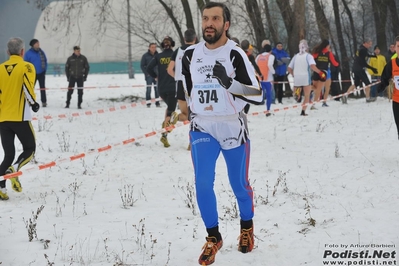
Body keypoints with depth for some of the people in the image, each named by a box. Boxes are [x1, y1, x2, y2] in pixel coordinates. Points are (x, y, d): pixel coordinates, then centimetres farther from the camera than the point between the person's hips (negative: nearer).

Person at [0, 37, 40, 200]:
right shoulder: (26, 67, -3)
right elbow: (27, 84, -22)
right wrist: (33, 102, -13)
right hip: (20, 118, -4)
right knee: (29, 149, 12)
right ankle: (14, 169, -16)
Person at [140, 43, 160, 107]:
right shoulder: (145, 56, -3)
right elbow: (142, 65, -1)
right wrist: (146, 73, -8)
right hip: (149, 75, -3)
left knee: (157, 89, 6)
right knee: (148, 89, -4)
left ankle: (157, 102, 13)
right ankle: (148, 103, 1)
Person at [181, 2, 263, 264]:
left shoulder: (235, 53, -15)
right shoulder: (190, 54, 1)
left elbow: (257, 95, -19)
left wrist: (228, 82, -31)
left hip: (233, 128, -3)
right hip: (202, 128, 3)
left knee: (239, 184, 10)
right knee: (203, 184, -10)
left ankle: (247, 227, 37)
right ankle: (213, 238, 8)